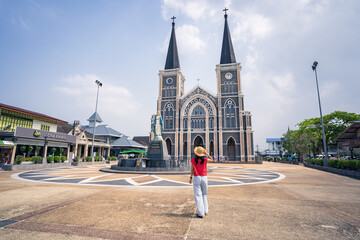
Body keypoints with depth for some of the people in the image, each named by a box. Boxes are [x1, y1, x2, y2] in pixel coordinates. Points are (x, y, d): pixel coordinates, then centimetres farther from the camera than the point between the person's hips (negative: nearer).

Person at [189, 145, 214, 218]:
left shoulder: (193, 160, -7)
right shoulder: (205, 159, -6)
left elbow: (192, 170, -4)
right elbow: (212, 160, 13)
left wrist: (191, 178, 6)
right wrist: (207, 153, 7)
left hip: (196, 177, -2)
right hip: (204, 177, 2)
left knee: (198, 195, 2)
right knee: (204, 194, 18)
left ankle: (201, 213, 2)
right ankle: (205, 210, 23)